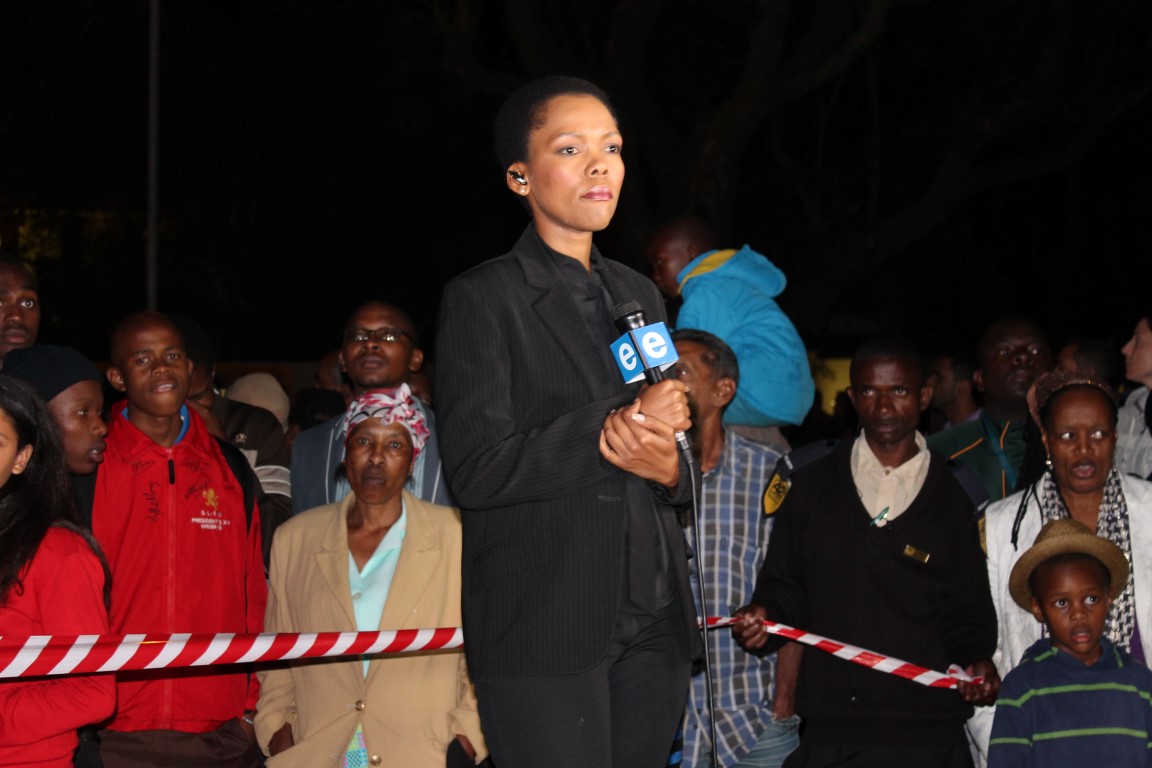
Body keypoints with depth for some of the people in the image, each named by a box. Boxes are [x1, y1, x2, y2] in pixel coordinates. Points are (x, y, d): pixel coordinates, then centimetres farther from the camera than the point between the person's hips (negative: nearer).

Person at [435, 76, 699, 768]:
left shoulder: (640, 294, 18)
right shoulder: (484, 298, -3)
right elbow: (476, 470, -12)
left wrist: (667, 466, -1)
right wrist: (611, 430, -14)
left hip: (654, 625, 6)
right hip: (544, 631, -6)